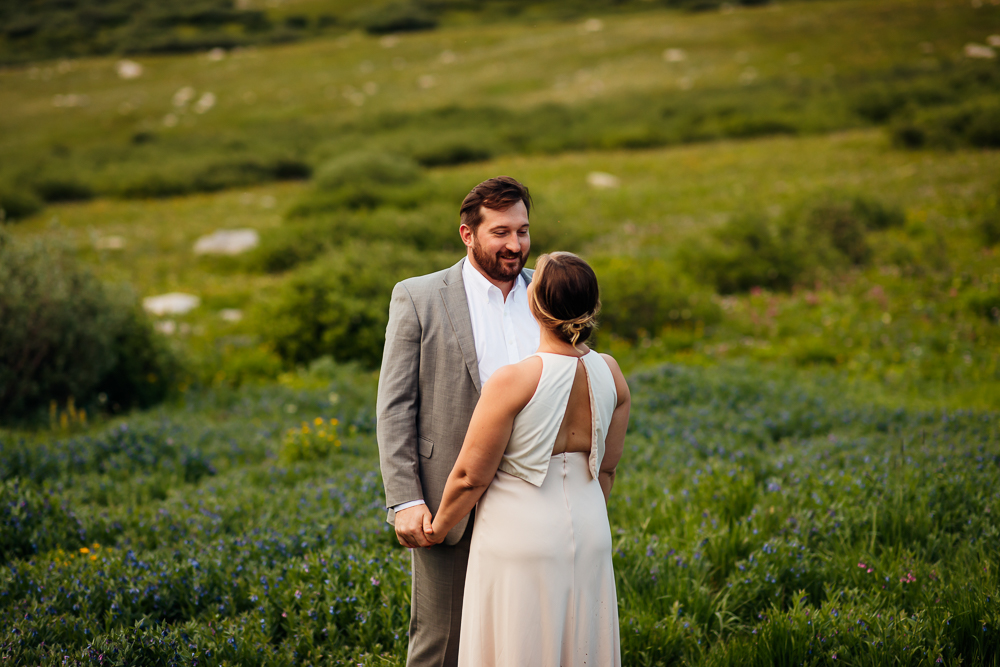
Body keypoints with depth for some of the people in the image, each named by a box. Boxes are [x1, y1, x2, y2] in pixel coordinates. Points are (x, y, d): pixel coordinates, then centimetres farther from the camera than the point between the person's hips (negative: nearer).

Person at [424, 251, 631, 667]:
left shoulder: (514, 381, -21)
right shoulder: (611, 375, -4)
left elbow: (470, 476, -13)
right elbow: (606, 469, 8)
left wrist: (439, 527, 5)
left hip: (522, 538, -5)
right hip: (589, 538, 6)